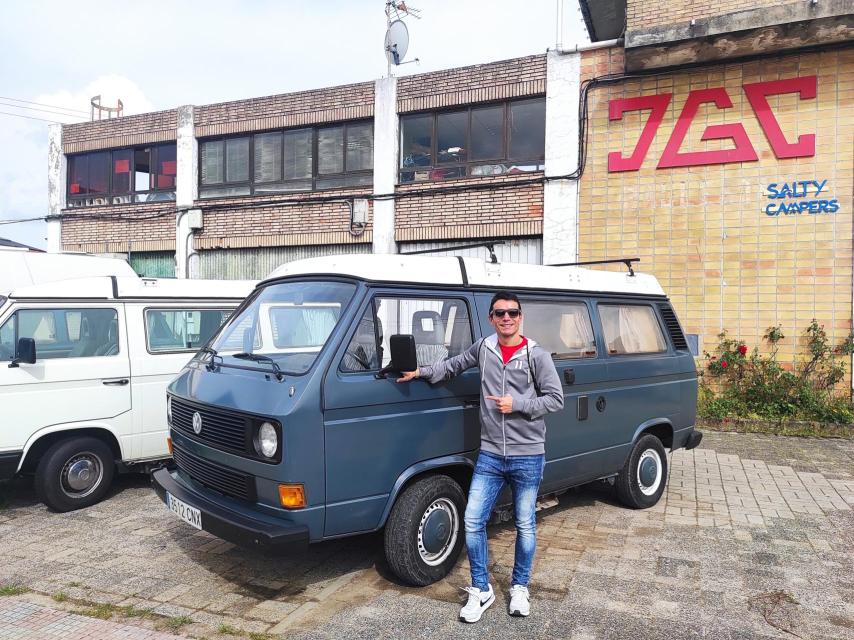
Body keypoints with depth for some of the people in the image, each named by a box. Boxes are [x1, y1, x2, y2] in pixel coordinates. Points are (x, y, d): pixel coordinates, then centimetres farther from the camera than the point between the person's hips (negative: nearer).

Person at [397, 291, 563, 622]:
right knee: (473, 522, 2)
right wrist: (422, 372, 8)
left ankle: (520, 587, 33)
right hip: (489, 456, 3)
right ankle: (481, 590, 21)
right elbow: (455, 364, 19)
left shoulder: (537, 355, -7)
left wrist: (517, 404, -16)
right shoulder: (483, 347, 3)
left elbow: (555, 399, -6)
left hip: (527, 457, -2)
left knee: (525, 525, 12)